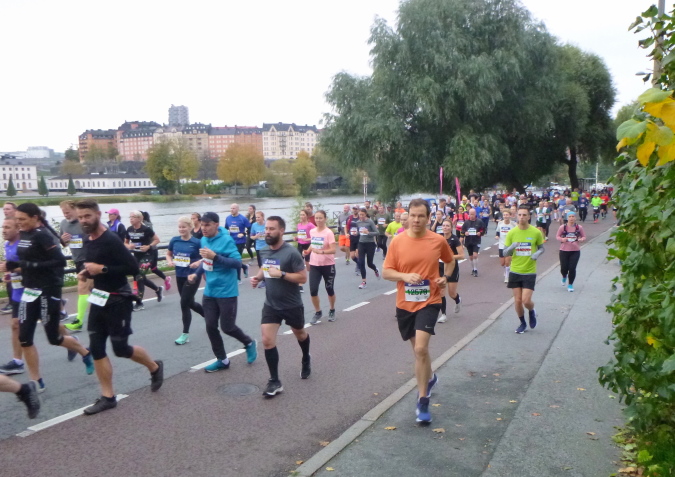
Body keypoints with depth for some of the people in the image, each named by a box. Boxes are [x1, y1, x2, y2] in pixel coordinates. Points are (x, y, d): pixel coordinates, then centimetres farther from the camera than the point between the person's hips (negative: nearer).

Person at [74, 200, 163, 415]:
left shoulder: (111, 240, -19)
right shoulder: (88, 242, 8)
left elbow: (133, 268, -23)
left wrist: (102, 269, -25)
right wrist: (86, 273, 2)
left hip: (118, 300, -8)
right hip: (99, 299, 8)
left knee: (120, 348, -1)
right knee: (96, 348, 6)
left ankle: (155, 367, 27)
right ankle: (108, 397, 15)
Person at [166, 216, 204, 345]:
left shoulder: (197, 242, -12)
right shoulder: (174, 240, 1)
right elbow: (168, 254, 15)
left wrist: (198, 263, -23)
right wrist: (169, 261, -5)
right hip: (180, 276, 6)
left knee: (184, 303, -8)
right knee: (190, 303, 16)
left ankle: (185, 334, 5)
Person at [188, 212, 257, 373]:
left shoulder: (226, 240, -18)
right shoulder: (204, 240, 5)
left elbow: (238, 263, -23)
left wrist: (215, 256, -31)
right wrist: (196, 273, 9)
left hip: (226, 292, -7)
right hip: (209, 291, 7)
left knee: (227, 327, 1)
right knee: (210, 327, 7)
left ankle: (249, 343, 31)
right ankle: (222, 360, 22)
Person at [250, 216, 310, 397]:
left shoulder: (291, 253, -21)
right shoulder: (264, 251, -1)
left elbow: (303, 278, -20)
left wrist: (281, 274, -29)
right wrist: (258, 277, -3)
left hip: (292, 305, -4)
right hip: (271, 305, 4)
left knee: (299, 333, 22)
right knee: (267, 340, -8)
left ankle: (306, 359, 53)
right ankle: (275, 381, 3)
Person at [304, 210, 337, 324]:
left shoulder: (329, 232, -15)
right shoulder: (312, 231, 2)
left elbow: (333, 250, -21)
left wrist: (321, 251, -35)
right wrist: (308, 251, 1)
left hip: (328, 265, -4)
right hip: (314, 265, 4)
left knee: (329, 289, 10)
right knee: (313, 290, -5)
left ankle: (332, 311, 35)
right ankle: (318, 312, 17)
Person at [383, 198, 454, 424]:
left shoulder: (438, 240, -4)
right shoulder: (397, 241, -5)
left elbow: (450, 261, 15)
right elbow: (386, 272, -3)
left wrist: (445, 277, -3)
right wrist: (405, 276, -22)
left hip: (429, 302, -2)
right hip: (404, 303, 2)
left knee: (420, 349, -15)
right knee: (418, 349, 17)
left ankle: (423, 402, -2)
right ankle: (429, 378, 47)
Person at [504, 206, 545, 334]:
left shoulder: (536, 232, -7)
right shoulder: (511, 232, -3)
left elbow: (542, 248, 8)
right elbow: (505, 253, 1)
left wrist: (537, 253, -15)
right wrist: (511, 247, -22)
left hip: (530, 272, -2)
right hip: (515, 271, 2)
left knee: (526, 301, -8)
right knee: (517, 300, 7)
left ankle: (532, 312, 28)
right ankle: (522, 323, 30)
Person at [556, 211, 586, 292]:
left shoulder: (579, 227, -2)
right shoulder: (562, 227, -5)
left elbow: (584, 237, 9)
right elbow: (557, 236, 4)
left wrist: (581, 239, -13)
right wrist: (562, 239, -17)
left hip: (575, 251, 0)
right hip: (564, 251, 0)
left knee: (572, 268, -5)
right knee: (564, 268, 3)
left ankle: (570, 284, 16)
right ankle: (564, 277, 41)